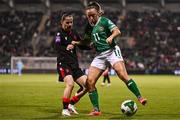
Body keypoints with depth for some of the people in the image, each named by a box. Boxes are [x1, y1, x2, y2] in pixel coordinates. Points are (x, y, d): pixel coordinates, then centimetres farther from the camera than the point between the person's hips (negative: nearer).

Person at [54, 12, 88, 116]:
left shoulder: (74, 33, 13)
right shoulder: (59, 34, -5)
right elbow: (58, 47, -20)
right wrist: (67, 48, -32)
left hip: (74, 65, 7)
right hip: (63, 64, -7)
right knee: (70, 84, -28)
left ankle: (71, 104, 13)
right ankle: (65, 109, -14)